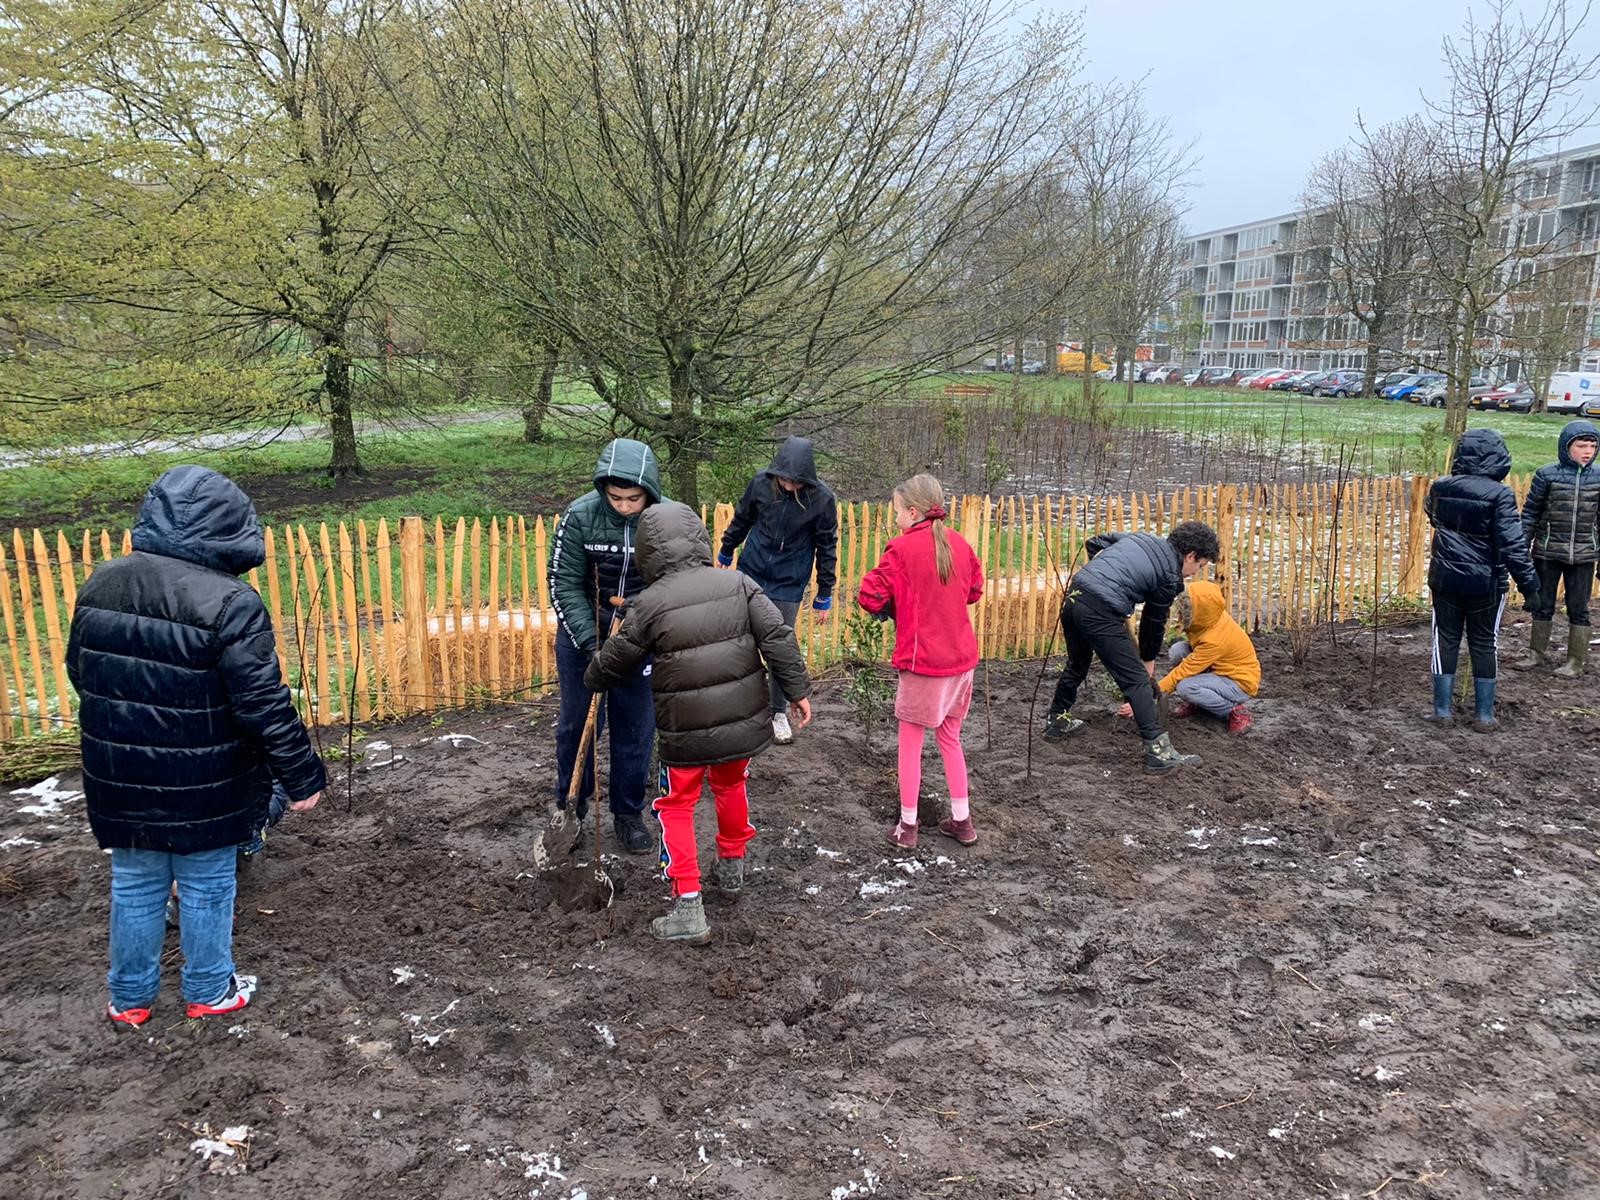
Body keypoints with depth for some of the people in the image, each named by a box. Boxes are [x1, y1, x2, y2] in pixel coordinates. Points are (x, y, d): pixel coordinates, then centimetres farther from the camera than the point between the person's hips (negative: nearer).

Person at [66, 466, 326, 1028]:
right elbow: (263, 705, -21)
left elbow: (80, 673, 11)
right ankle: (209, 992, 31)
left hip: (118, 780, 5)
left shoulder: (100, 585, -1)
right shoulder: (230, 603, -22)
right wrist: (302, 776, -11)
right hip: (203, 790, -5)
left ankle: (130, 997, 35)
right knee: (207, 889, 14)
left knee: (134, 886, 21)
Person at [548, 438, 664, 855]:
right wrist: (591, 643, -20)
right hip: (582, 635, 0)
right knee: (577, 725, 11)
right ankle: (570, 811, 29)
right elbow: (563, 585, -12)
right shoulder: (580, 516, -18)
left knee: (636, 730, 9)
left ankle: (628, 814, 26)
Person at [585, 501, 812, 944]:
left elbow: (615, 663, 3)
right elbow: (777, 638, -6)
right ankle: (732, 868, 46)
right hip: (743, 721, 4)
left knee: (677, 807, 11)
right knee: (731, 785, 28)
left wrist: (592, 679, 24)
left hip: (686, 730, -4)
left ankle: (689, 908, 6)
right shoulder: (738, 583, -3)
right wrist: (797, 690, 1)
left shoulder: (650, 603, -10)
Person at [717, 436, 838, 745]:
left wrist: (824, 595, -2)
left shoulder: (822, 498, -17)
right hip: (751, 575, 2)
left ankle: (779, 713, 19)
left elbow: (827, 547, -6)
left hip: (789, 584, -2)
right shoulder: (761, 483, -13)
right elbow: (741, 520, 6)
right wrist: (725, 552, 19)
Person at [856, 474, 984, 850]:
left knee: (910, 745, 8)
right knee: (950, 739, 20)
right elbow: (974, 589, 17)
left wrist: (890, 609, 2)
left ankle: (907, 827, 15)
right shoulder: (958, 542, 4)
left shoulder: (902, 548, -14)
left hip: (922, 663, -5)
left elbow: (870, 596, -17)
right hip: (961, 658, 6)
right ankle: (962, 820, 25)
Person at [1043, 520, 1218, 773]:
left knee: (1077, 665, 29)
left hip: (1073, 597, 8)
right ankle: (1158, 751, -2)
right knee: (1136, 680, -1)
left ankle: (1056, 722, 43)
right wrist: (1148, 658, 27)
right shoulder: (1169, 576, 2)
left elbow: (1095, 543, 24)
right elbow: (1154, 622, 12)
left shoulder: (1141, 538, 20)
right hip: (1100, 613, -8)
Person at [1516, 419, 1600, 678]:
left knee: (1578, 609, 7)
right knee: (1543, 605, 11)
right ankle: (1537, 651, 26)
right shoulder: (1547, 474, -6)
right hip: (1548, 552, -1)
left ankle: (1576, 661, 17)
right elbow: (1530, 512, 0)